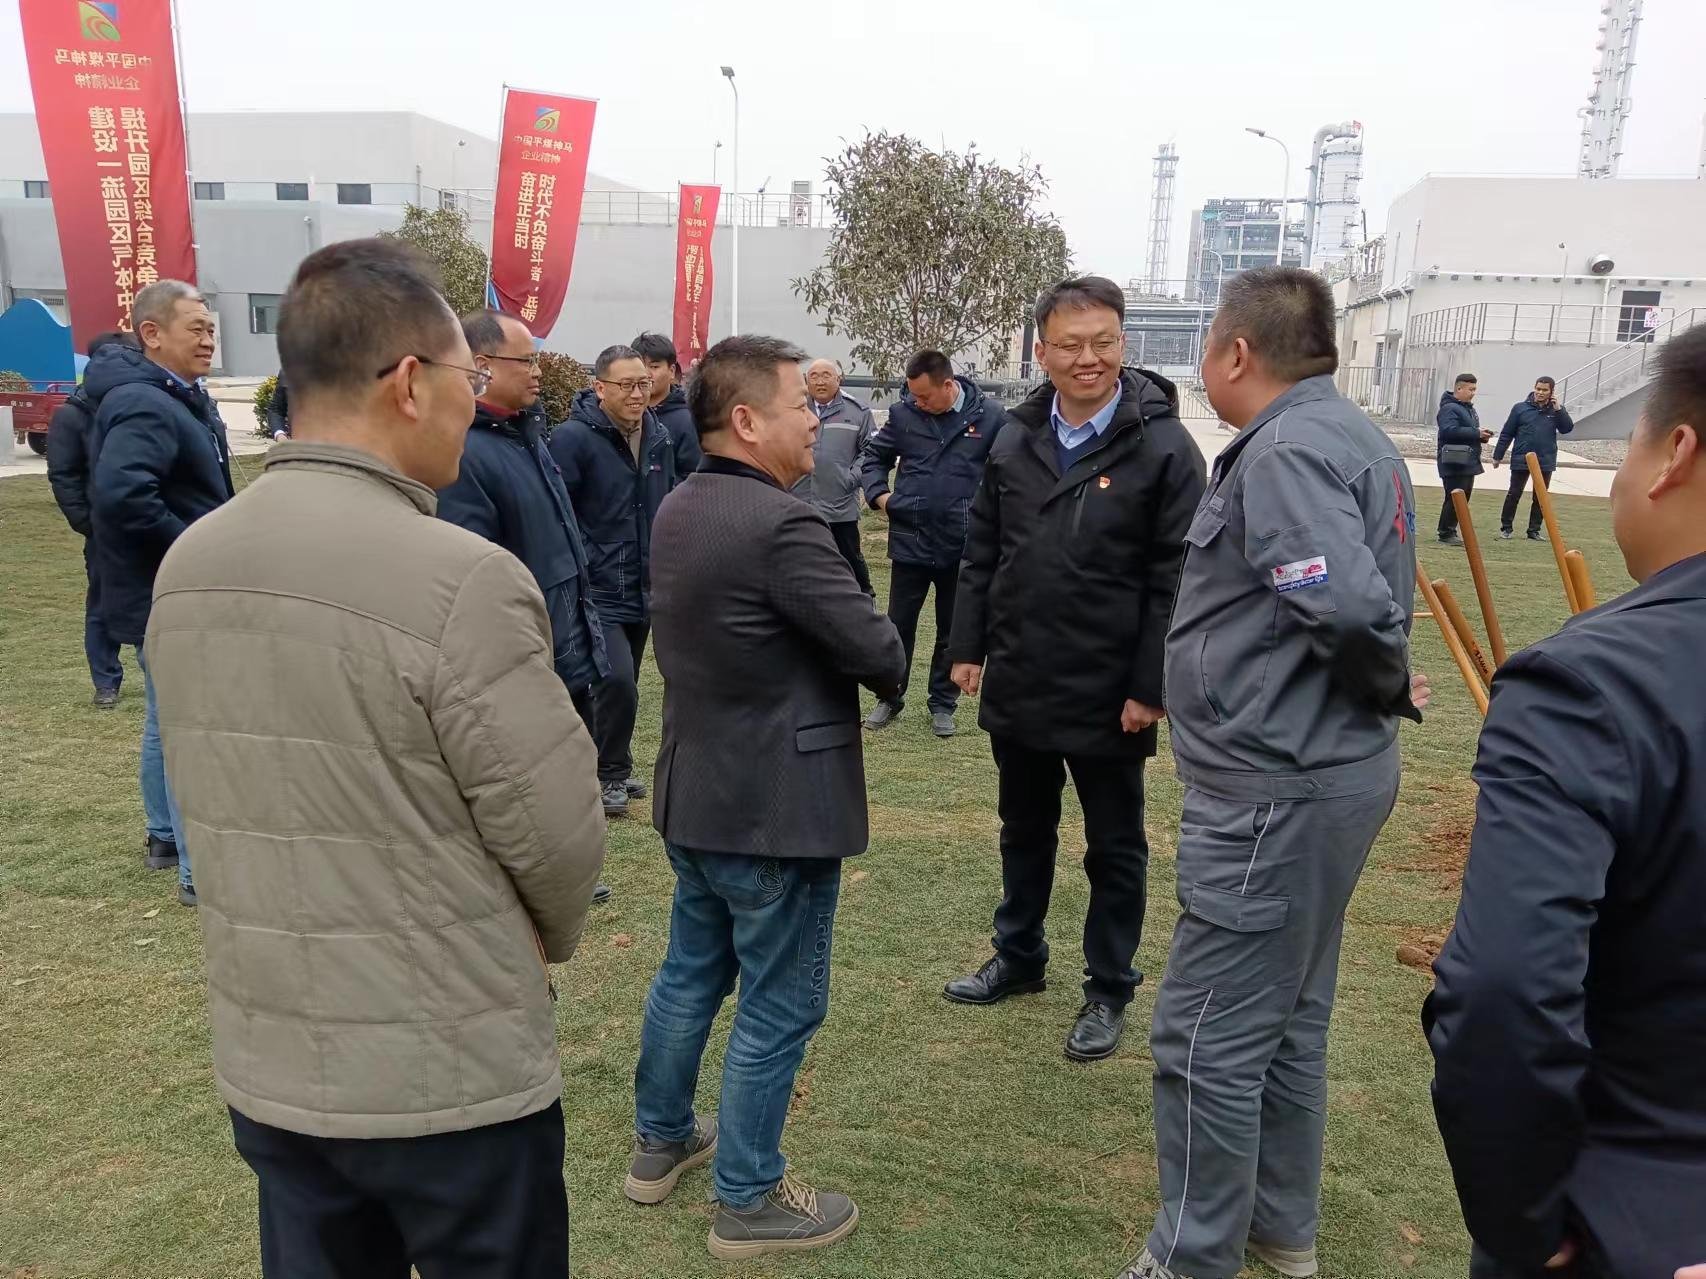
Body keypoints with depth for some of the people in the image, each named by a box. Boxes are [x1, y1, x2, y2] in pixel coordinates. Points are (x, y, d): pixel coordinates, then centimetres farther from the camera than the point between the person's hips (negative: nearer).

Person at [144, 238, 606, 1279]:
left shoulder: (187, 568, -1)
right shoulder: (462, 579, -23)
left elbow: (224, 800, 7)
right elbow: (558, 832, -17)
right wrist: (550, 935, 5)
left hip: (265, 1063, 6)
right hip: (453, 1074, -6)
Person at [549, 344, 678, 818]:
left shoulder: (658, 438, 8)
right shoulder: (573, 437, -14)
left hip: (644, 590, 7)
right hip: (598, 591, -7)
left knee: (623, 685, 17)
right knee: (617, 681, -17)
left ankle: (612, 768, 33)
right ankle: (610, 773, 3)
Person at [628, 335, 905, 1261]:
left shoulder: (676, 512, 5)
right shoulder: (781, 525, -24)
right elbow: (879, 654, -23)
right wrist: (884, 664, 1)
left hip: (695, 792, 9)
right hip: (777, 807, -9)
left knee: (690, 972, 22)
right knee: (777, 1008, 7)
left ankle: (660, 1142, 39)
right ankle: (748, 1201, 22)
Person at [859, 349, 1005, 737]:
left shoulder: (989, 415, -8)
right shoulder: (902, 413, -3)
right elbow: (873, 457, 10)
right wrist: (879, 495, -5)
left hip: (963, 546, -1)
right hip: (909, 541, 1)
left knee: (953, 630, 13)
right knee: (899, 625, 11)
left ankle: (943, 705, 27)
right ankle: (890, 698, 27)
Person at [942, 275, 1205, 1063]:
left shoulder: (1163, 446, -11)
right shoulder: (1014, 441, 5)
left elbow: (1176, 579, -13)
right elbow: (981, 554, 9)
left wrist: (1151, 687, -15)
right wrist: (968, 648, 5)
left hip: (1107, 696, -5)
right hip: (1016, 686, 5)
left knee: (1114, 849, 12)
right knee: (1024, 832, 21)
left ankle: (1109, 990, 28)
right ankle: (1018, 957, 40)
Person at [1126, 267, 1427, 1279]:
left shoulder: (1286, 450, -18)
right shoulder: (1350, 435, 13)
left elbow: (1353, 606, -28)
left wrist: (1391, 689, -11)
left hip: (1275, 787, -11)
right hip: (1327, 773, 11)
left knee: (1208, 1038, 2)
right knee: (1287, 1019, 22)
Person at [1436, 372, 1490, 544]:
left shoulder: (1468, 408, 19)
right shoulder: (1449, 408, -13)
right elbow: (1450, 431, -26)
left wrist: (1482, 435, 6)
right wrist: (1476, 433, -23)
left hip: (1468, 462, 10)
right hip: (1454, 464, -10)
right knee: (1454, 499, -8)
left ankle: (1450, 532, 18)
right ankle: (1446, 534, -1)